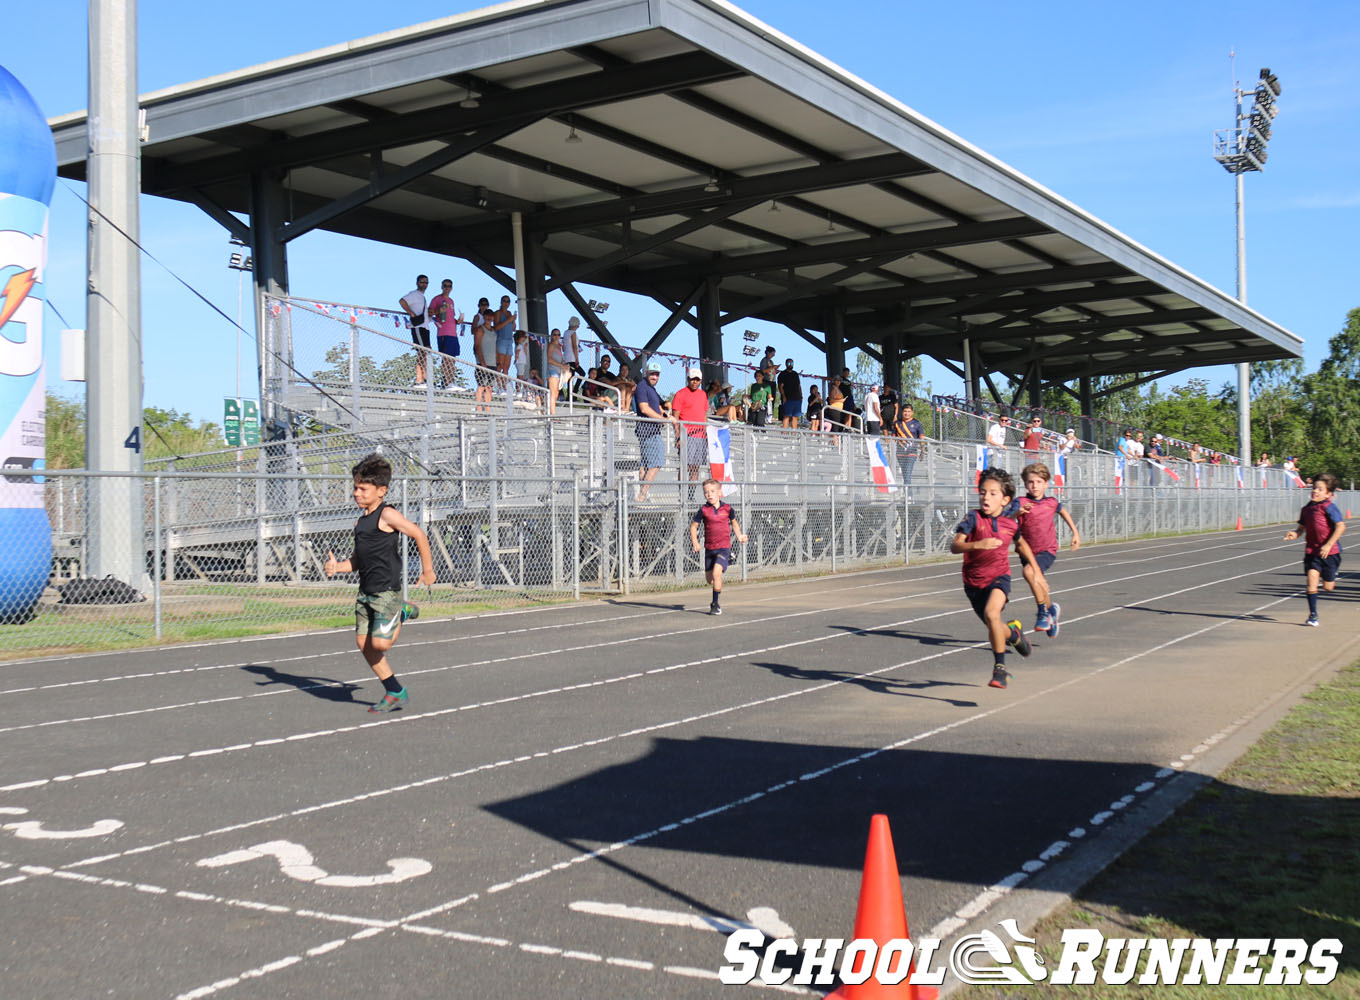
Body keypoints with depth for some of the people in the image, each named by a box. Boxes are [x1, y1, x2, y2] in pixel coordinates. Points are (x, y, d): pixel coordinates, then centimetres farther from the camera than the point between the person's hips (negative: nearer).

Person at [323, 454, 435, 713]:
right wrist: (337, 566, -2)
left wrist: (427, 569, -5)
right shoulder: (360, 522, 13)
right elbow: (356, 561, 17)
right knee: (363, 643, 5)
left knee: (380, 643, -15)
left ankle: (402, 614, 16)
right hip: (366, 591, 8)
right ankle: (395, 693, 15)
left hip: (387, 590, -8)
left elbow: (419, 534, -9)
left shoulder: (387, 515, -10)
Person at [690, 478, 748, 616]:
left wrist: (740, 537, 5)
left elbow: (734, 523, 16)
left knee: (716, 572, -22)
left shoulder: (727, 508, -2)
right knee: (709, 578, 11)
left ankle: (715, 604, -11)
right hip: (709, 547, 2)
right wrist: (695, 542, -9)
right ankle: (719, 589, 47)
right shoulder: (703, 510, -5)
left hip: (724, 547, -2)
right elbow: (693, 525, 3)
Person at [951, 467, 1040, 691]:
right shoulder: (974, 518, -15)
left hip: (999, 576, -1)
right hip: (974, 581, 1)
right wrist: (977, 544, -44)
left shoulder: (1012, 521, -6)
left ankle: (1000, 667, -15)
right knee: (995, 630, 14)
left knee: (991, 613, -30)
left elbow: (1020, 542, 16)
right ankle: (1013, 631, 54)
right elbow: (954, 546, -27)